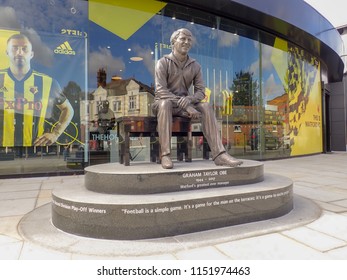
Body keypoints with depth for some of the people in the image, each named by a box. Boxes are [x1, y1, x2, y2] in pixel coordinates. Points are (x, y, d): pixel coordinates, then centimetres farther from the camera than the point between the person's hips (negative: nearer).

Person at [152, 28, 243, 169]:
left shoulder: (195, 65, 6)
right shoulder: (163, 62, -8)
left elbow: (201, 91, 1)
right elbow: (160, 91, -20)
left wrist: (189, 99, -25)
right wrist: (186, 106, -28)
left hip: (185, 104, 4)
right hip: (163, 103, -4)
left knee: (206, 106, -22)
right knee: (165, 103, -38)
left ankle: (218, 154, -29)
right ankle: (165, 155, -38)